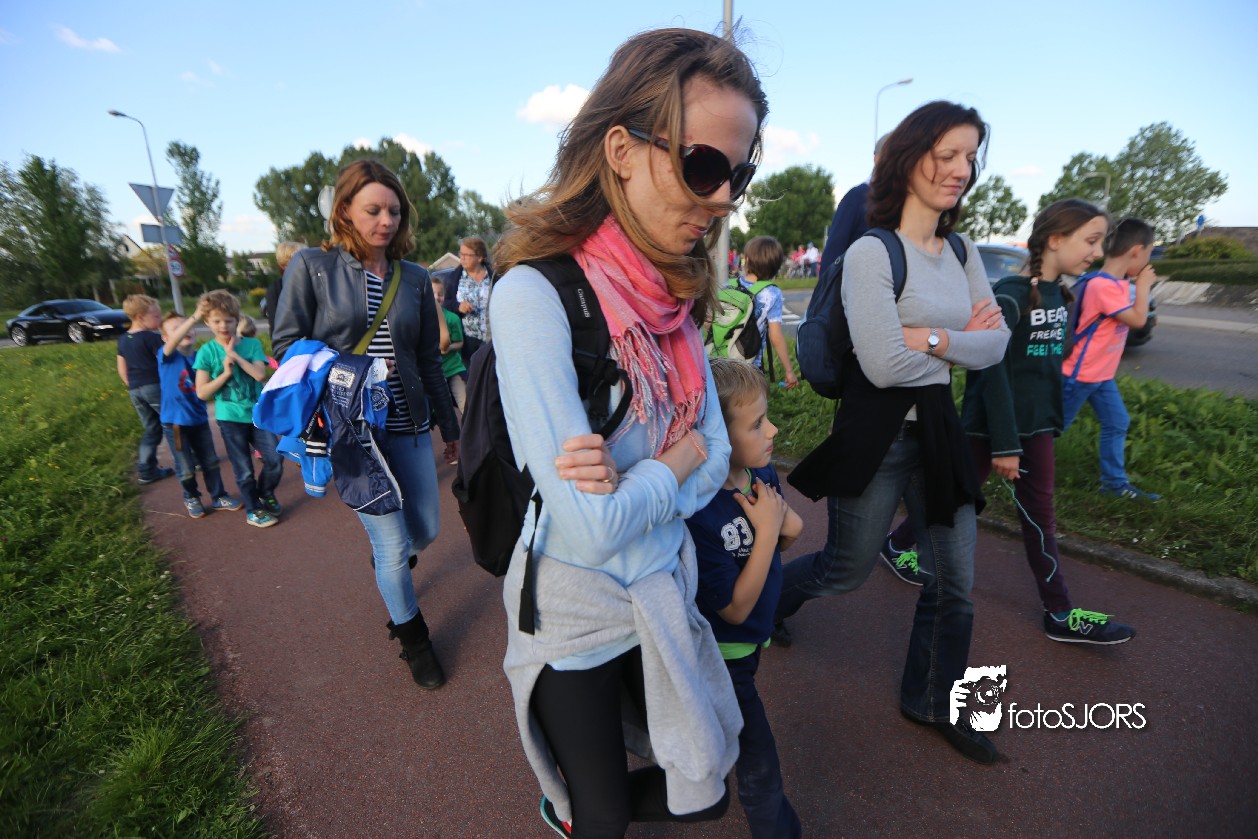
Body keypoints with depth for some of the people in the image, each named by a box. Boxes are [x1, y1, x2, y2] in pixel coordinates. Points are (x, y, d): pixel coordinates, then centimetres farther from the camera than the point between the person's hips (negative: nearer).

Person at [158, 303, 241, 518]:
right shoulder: (166, 356, -13)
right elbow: (174, 342, -35)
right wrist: (196, 316, -47)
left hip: (199, 418, 4)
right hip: (175, 421, -4)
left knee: (210, 461, 13)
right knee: (186, 468, 9)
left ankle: (218, 497, 29)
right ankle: (191, 498, 32)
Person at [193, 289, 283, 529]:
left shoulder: (252, 344, 1)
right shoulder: (206, 352, -3)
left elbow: (260, 375, -14)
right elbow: (202, 392, -5)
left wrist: (235, 355, -15)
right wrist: (226, 373, -15)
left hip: (258, 413, 2)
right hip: (230, 418, -1)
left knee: (275, 460, -1)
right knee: (244, 471, 5)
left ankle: (266, 494, 28)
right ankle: (254, 510, 25)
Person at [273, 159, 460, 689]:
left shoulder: (414, 278, 6)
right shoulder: (312, 266, -2)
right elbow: (286, 344, -1)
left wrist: (449, 426, 13)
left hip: (408, 425, 4)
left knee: (425, 531, 13)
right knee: (393, 544, 1)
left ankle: (385, 566, 51)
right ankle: (413, 640, 28)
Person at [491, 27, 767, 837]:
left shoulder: (675, 294, -2)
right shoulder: (535, 293, -24)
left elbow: (715, 458, -2)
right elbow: (594, 524, -28)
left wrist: (636, 478, -22)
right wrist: (680, 459, -12)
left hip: (665, 594, 6)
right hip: (578, 617, -5)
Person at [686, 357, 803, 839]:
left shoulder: (761, 471, -12)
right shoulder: (697, 514, -35)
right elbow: (735, 608, -25)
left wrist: (787, 528, -17)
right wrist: (768, 528, -29)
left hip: (751, 639, 7)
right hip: (723, 652, -7)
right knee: (760, 770, 9)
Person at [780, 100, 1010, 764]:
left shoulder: (962, 253, 9)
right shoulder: (871, 252, -14)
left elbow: (995, 345, -1)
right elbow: (883, 365, -22)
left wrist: (928, 339, -18)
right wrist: (961, 341, -8)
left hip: (939, 430, 7)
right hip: (876, 436, -7)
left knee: (954, 582, 14)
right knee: (844, 571, 9)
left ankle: (931, 702, 38)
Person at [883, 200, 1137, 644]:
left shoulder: (1058, 295, 8)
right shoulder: (1011, 294, -17)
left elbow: (1048, 364, 15)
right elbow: (992, 370, -21)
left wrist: (1052, 421, 17)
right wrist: (1004, 443, -21)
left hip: (1035, 424, 8)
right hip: (992, 424, -8)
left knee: (1040, 514, 11)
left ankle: (1060, 615, 20)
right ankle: (895, 545, 29)